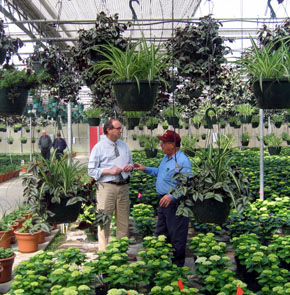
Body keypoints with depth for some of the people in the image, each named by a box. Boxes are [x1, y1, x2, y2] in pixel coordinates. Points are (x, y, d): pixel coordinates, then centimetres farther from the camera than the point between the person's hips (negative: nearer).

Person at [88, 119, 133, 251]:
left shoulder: (124, 145, 12)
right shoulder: (99, 147, -4)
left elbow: (130, 162, 23)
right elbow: (91, 170, -5)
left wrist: (130, 166, -1)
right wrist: (109, 171, -17)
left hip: (123, 186, 5)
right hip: (106, 187, -5)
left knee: (123, 221, 11)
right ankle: (104, 252, 9)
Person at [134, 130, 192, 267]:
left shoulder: (182, 161, -22)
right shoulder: (166, 157, 10)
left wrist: (172, 196, -35)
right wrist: (145, 169, 19)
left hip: (175, 203, -10)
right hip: (164, 201, 10)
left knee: (176, 236, 2)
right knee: (161, 233, 20)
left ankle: (177, 264, 15)